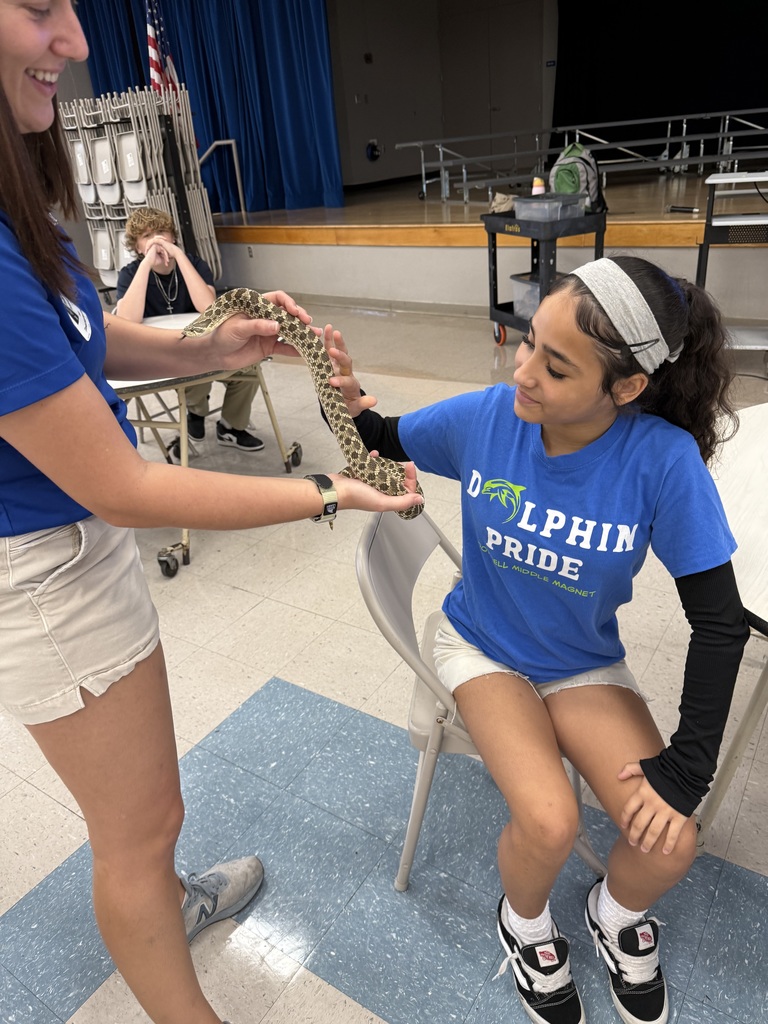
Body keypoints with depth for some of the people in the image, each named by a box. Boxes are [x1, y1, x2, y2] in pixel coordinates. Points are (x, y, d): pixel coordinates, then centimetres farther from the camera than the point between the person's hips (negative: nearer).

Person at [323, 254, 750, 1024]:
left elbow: (720, 622, -17)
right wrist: (348, 405, -24)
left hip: (585, 664, 1)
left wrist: (687, 769, -17)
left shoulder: (662, 459, -25)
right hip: (481, 646, 0)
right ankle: (524, 924, 19)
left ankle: (617, 914, 26)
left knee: (670, 845, -14)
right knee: (549, 825, -21)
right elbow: (383, 444, -1)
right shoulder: (484, 416, -20)